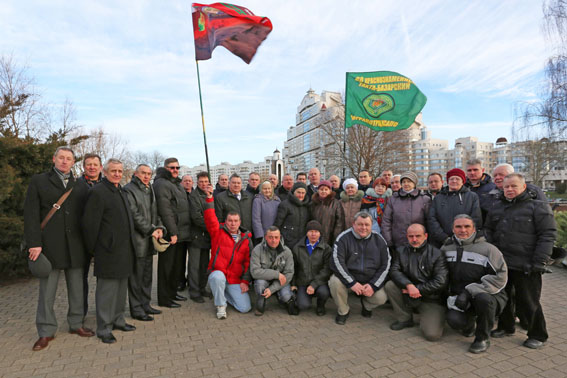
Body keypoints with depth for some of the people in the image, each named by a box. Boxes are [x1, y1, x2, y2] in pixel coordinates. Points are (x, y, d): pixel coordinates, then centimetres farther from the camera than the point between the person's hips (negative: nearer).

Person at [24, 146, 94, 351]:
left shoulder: (80, 186, 10)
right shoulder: (39, 181, 3)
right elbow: (31, 214, -3)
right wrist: (34, 243, -10)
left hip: (75, 246, 3)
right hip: (49, 245, -2)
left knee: (77, 288, 10)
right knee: (47, 290, 5)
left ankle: (76, 323, 24)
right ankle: (46, 332, 18)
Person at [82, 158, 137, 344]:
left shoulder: (122, 192, 16)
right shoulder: (97, 192, -12)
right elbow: (90, 223, -14)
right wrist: (93, 249, -9)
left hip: (124, 250, 9)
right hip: (108, 251, -9)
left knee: (121, 287, 17)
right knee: (106, 289, 0)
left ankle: (118, 320, 31)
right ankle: (104, 328, 13)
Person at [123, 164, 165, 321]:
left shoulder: (150, 190, 17)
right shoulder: (129, 189, -8)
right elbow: (134, 215, -15)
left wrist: (159, 227, 0)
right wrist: (150, 230, -15)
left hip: (149, 240, 8)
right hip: (137, 240, -8)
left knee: (147, 275, 14)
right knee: (136, 276, 1)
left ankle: (145, 304, 26)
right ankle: (136, 309, 12)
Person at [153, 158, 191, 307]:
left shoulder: (177, 184, 19)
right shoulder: (162, 184, -12)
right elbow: (165, 210, -19)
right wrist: (172, 232, -21)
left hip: (181, 233, 9)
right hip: (171, 234, -9)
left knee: (177, 265, 17)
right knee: (167, 266, 1)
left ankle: (172, 292, 31)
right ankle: (164, 299, 12)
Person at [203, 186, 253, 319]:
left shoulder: (246, 239, 8)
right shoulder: (218, 232, 3)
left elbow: (248, 262, 7)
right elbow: (210, 219, -12)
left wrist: (245, 281, -2)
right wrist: (209, 198, -21)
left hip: (236, 280, 3)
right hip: (218, 274, -2)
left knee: (245, 308, -7)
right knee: (217, 277, -39)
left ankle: (224, 295, 23)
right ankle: (220, 306, -10)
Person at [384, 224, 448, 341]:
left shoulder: (437, 254, -7)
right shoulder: (401, 251, 4)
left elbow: (441, 282, -13)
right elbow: (394, 271, -8)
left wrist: (418, 289, -16)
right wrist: (409, 285, -26)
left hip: (432, 299, -3)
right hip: (408, 296, 4)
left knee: (432, 335, -20)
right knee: (390, 285, -21)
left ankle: (425, 318, 16)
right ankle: (405, 319, -1)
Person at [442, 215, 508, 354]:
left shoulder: (487, 249, -9)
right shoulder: (446, 248, 5)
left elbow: (500, 277, -15)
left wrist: (470, 290, -21)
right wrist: (452, 298, 0)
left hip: (490, 296, -2)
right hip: (460, 298, 3)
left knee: (483, 298, -37)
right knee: (454, 320, -25)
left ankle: (483, 338, -9)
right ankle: (469, 325, 17)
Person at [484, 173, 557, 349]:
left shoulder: (538, 207, -3)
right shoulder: (497, 208, 12)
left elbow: (548, 235, -9)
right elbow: (488, 231, 19)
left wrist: (538, 262, -15)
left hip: (525, 267, -5)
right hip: (500, 263, 5)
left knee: (528, 301, 3)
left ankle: (538, 335, 24)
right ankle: (505, 326, 35)